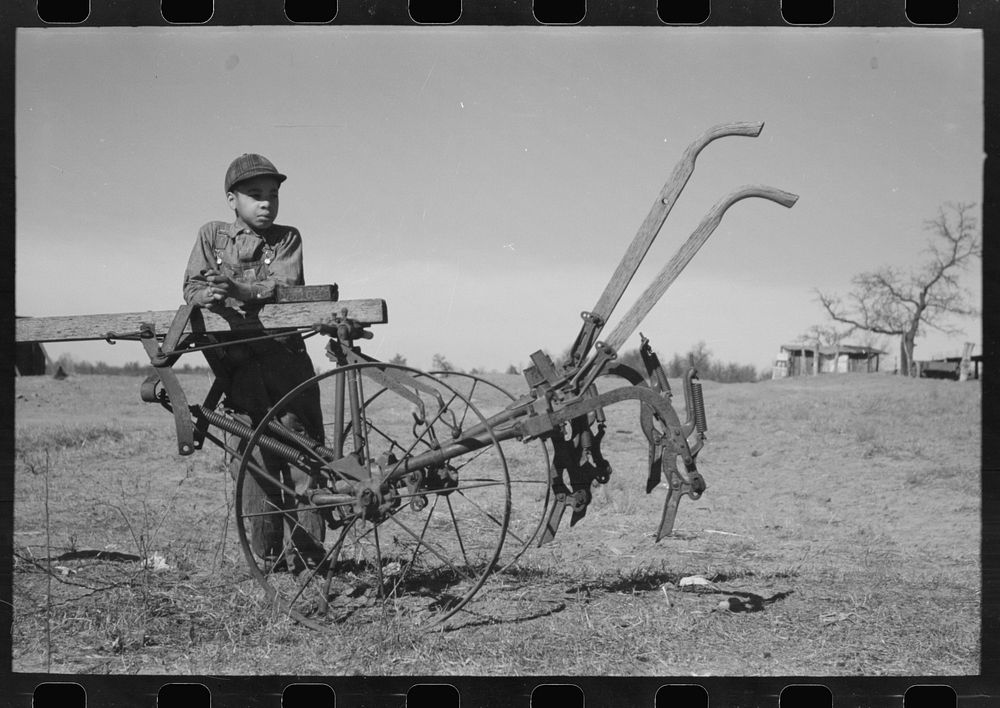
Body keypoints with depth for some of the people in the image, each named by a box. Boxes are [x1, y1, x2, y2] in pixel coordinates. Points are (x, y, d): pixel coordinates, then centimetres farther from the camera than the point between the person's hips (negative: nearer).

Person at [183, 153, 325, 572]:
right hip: (236, 362, 1)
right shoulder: (212, 235, 13)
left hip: (284, 354, -1)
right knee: (251, 455, -2)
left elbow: (287, 286, -8)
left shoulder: (287, 239, 9)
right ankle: (267, 556, 4)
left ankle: (306, 550, -1)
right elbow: (192, 287, 6)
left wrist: (242, 291, -26)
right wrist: (209, 295, -18)